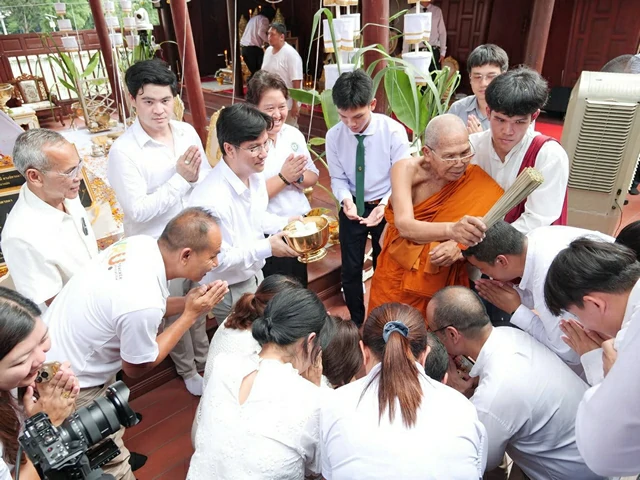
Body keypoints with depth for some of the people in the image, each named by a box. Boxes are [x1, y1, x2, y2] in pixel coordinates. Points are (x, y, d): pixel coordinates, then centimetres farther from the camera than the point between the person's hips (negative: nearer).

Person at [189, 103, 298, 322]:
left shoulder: (255, 175, -8)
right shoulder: (210, 199, -35)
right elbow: (216, 259, -27)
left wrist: (285, 223, -8)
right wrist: (266, 248, -25)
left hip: (255, 275, 7)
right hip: (228, 290, -7)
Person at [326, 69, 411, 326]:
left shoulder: (394, 131, -18)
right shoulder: (334, 136, -12)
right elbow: (338, 178, -5)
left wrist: (384, 205, -31)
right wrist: (346, 199, -26)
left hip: (386, 208, -1)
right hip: (352, 207, 2)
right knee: (350, 271, 13)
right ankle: (357, 322, 39)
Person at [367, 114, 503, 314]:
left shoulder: (476, 181, -16)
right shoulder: (406, 169, -20)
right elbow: (405, 226, -34)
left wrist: (460, 246, -34)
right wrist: (451, 229, -52)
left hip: (442, 278, 0)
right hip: (397, 272, 0)